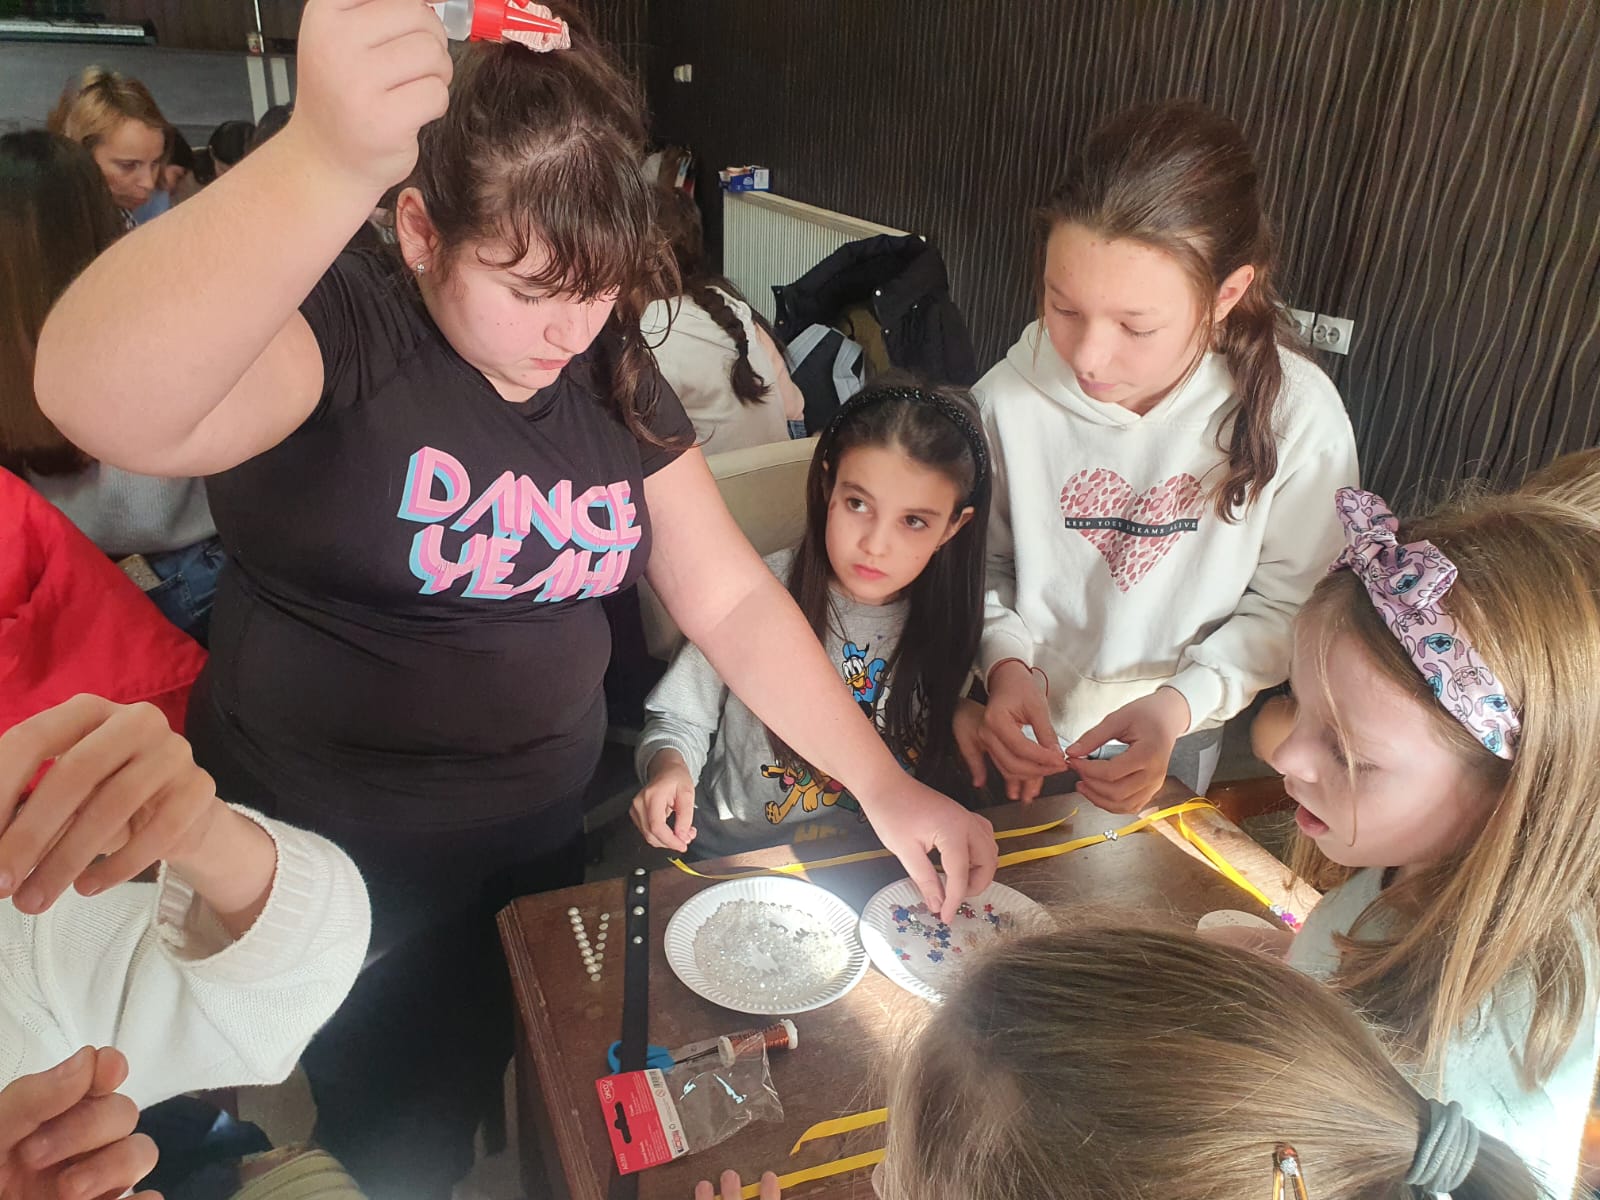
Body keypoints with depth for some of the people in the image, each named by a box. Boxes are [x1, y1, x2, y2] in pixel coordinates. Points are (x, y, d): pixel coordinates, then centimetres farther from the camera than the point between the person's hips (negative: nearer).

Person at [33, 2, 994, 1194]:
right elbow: (99, 398, -42)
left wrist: (884, 785, -11)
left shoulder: (615, 378, -4)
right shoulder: (340, 336, -21)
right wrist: (330, 160, -57)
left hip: (539, 841, 5)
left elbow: (734, 599, -3)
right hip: (330, 867, -5)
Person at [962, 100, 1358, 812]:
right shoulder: (1011, 397, -15)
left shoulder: (1297, 417, -17)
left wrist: (1179, 704, -20)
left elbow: (1286, 605, -6)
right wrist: (1006, 660, -18)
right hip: (1019, 734, 1)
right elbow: (981, 562, -1)